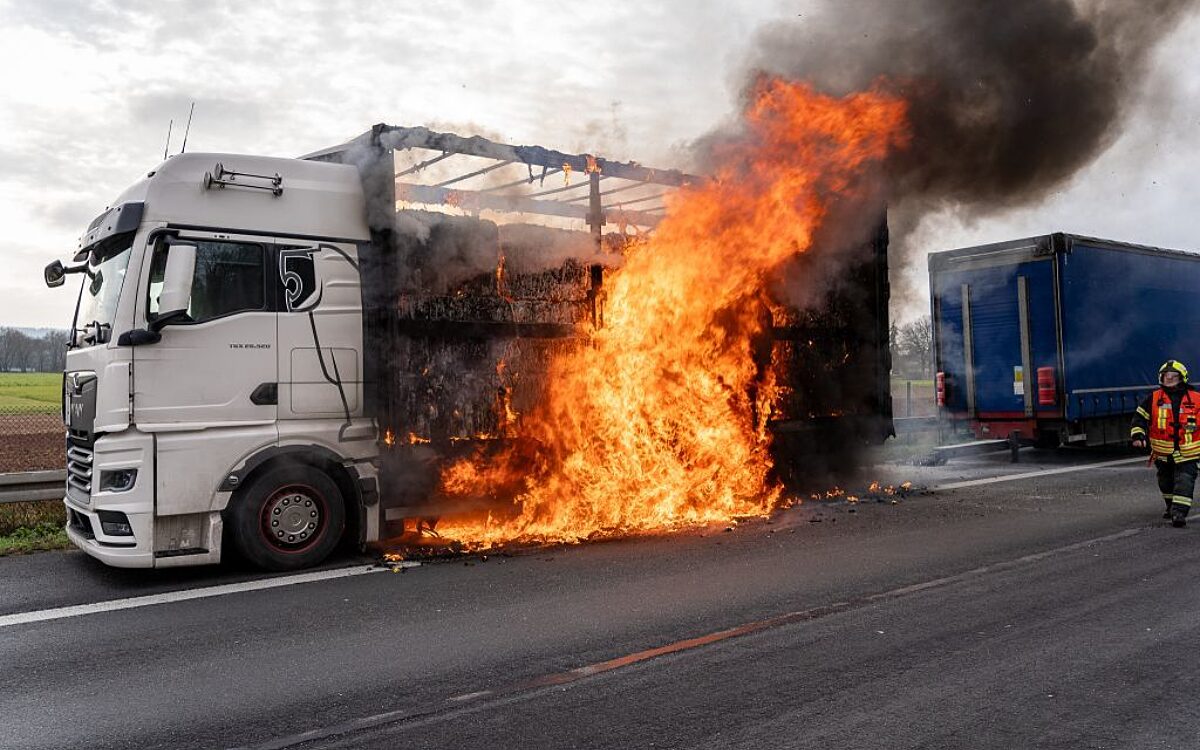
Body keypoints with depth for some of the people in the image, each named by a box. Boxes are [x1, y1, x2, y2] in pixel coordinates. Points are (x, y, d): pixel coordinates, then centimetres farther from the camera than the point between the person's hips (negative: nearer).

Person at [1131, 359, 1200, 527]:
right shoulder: (1153, 399, 1)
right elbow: (1140, 417, 4)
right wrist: (1138, 435, -9)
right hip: (1163, 453, 2)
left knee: (1184, 481, -14)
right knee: (1166, 481, 17)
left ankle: (1180, 512, -18)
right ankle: (1171, 507, 38)